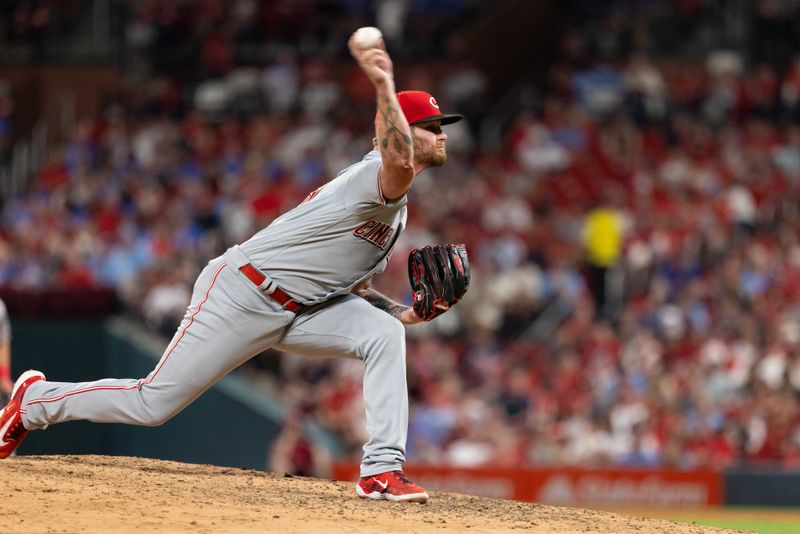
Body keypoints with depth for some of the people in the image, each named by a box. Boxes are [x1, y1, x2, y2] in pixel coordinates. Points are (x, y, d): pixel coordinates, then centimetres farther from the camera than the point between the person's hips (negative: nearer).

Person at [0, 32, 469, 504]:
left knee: (384, 332, -15)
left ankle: (383, 470, -17)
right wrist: (384, 85, -56)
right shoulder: (377, 176, -19)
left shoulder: (395, 207, 13)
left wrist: (405, 314, 4)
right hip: (241, 298, -9)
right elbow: (398, 161, -47)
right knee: (154, 403, -3)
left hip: (297, 311, 9)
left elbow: (348, 283, 19)